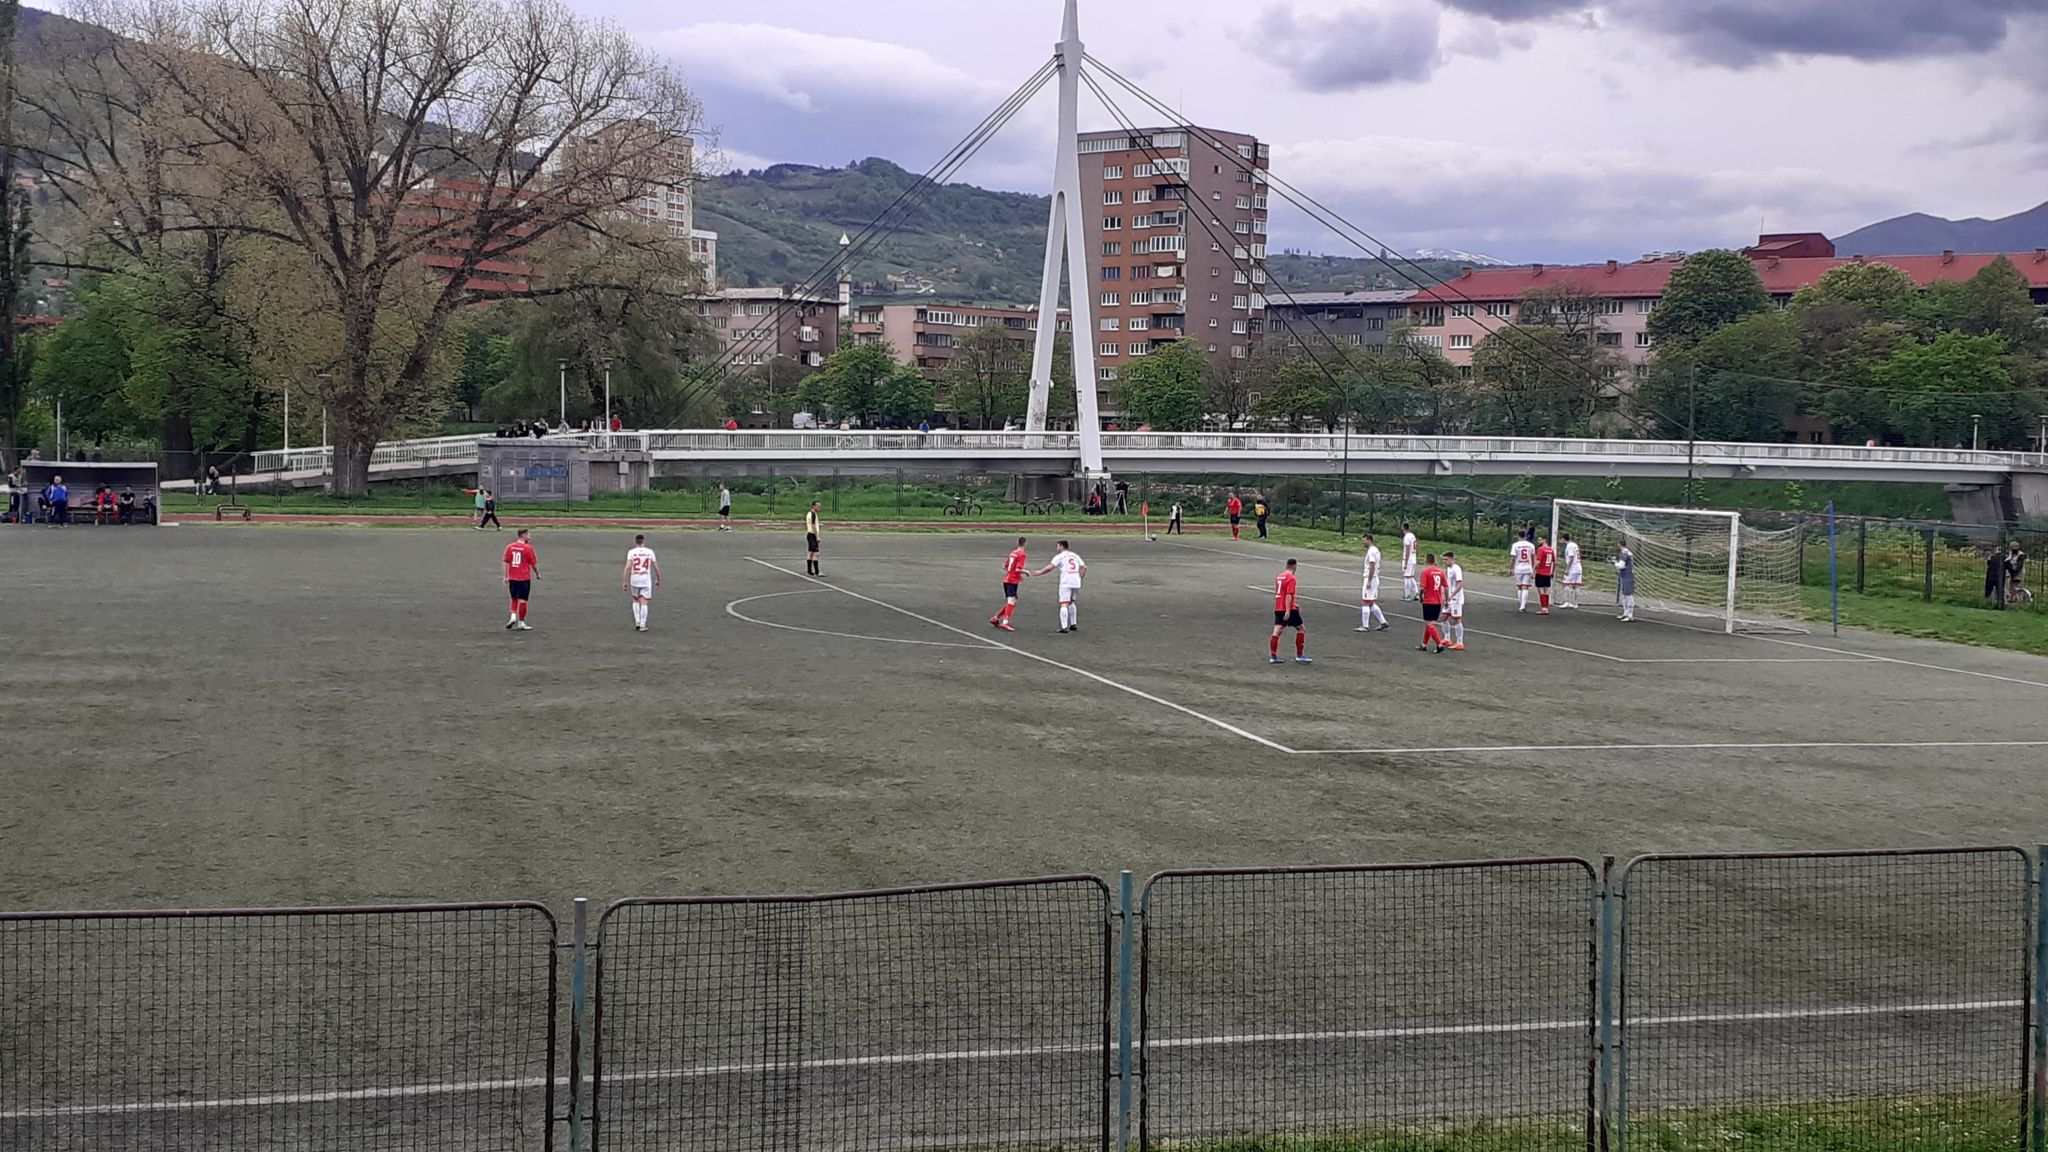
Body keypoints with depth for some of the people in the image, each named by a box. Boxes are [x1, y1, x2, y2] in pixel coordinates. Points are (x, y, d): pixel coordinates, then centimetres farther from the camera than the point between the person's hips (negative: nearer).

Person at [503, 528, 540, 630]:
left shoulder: (509, 547, 2)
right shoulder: (528, 548, -9)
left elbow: (506, 562, 1)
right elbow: (534, 564, -3)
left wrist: (506, 576, 6)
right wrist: (537, 574, 13)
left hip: (512, 578, 4)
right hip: (524, 578, -4)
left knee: (514, 598, 20)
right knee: (522, 600, 2)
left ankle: (513, 616, 2)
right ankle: (521, 623, 7)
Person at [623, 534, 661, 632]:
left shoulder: (631, 552, 0)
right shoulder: (650, 552, 3)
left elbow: (628, 567, -10)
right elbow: (656, 568, 6)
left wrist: (625, 582, -9)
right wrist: (658, 580, 19)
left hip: (634, 580, 1)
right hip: (646, 580, -1)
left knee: (635, 600, 21)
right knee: (644, 603, 1)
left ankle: (637, 621, 12)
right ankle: (642, 625, -4)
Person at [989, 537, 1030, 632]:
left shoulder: (1013, 552, 14)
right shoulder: (1021, 554, -10)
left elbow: (1004, 566, 20)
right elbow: (1018, 569, -19)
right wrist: (1026, 572, 0)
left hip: (1006, 580, 8)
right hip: (1013, 581, -8)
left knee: (1010, 603, 17)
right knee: (1011, 602, -11)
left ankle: (995, 618, 18)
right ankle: (1005, 623, -19)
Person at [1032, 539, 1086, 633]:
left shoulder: (1060, 556, -2)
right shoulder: (1075, 556, 17)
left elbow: (1050, 567, -9)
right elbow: (1084, 567, 14)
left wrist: (1039, 572, 0)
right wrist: (1080, 577, 22)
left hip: (1066, 583, -7)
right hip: (1076, 582, 7)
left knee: (1064, 605, -8)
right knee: (1071, 603, 23)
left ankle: (1064, 627, -16)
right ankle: (1073, 625, 26)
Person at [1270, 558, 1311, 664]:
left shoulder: (1279, 577, 13)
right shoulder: (1291, 578, -12)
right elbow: (1289, 595, -20)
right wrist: (1288, 611, -24)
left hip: (1278, 608, 7)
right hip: (1288, 609, -7)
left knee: (1277, 631, 3)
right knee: (1301, 629, 5)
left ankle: (1273, 656, -2)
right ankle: (1299, 656, 4)